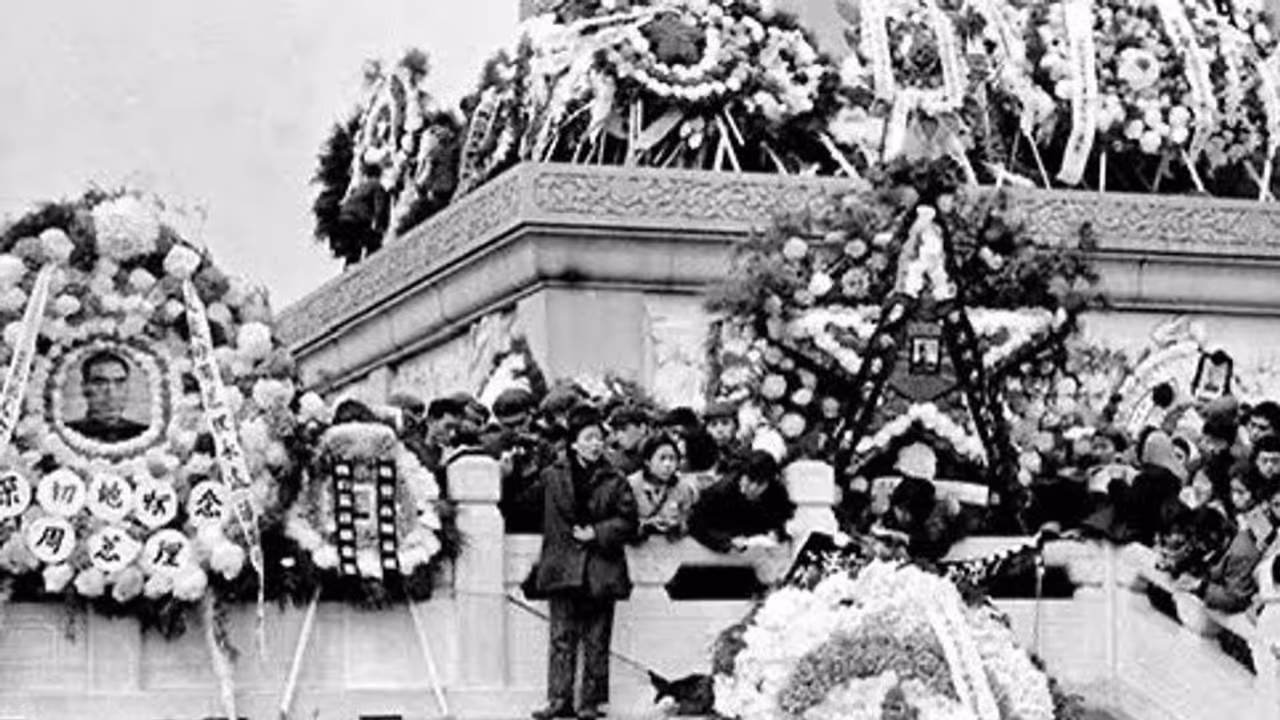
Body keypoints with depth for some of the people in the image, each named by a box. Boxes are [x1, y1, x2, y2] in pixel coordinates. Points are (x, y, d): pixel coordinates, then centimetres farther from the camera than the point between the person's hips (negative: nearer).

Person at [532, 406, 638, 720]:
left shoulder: (614, 482, 4)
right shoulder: (553, 477, 5)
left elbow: (628, 522, 0)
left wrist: (597, 533, -10)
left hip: (601, 571, 0)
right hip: (563, 568, 0)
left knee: (596, 641, 4)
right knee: (562, 637, -2)